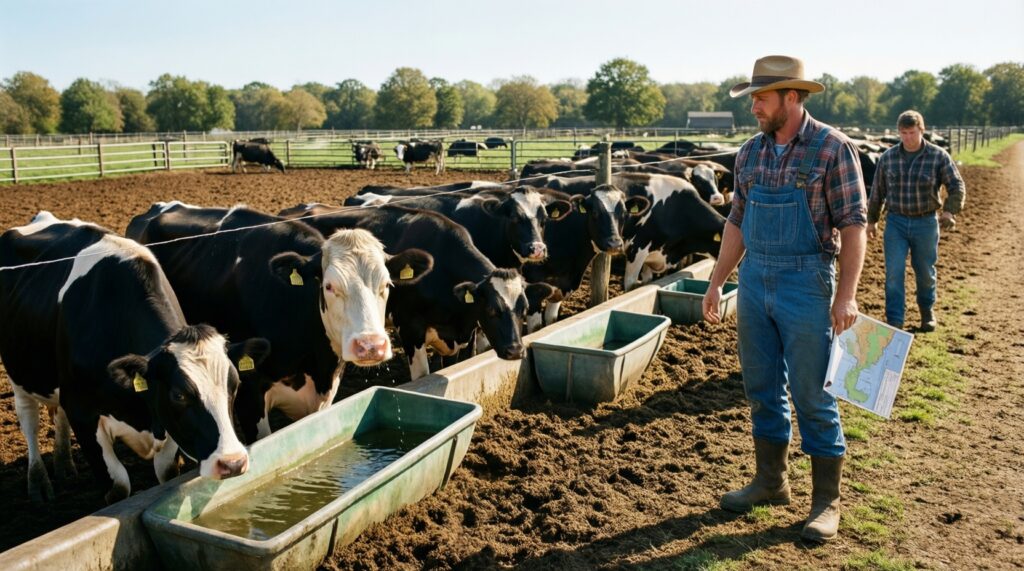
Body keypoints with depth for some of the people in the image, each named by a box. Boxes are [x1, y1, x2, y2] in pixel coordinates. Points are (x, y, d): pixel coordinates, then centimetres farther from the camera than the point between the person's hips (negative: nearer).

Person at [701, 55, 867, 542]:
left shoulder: (832, 148, -9)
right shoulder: (750, 153, 7)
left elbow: (853, 225, -10)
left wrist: (846, 294, -17)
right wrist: (716, 282, 10)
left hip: (806, 286, -5)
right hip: (754, 282, 6)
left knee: (811, 395, 2)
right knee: (762, 389, 13)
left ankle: (826, 502, 17)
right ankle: (770, 482, 30)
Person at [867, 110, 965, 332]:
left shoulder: (938, 156, -5)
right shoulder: (888, 157, 0)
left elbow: (957, 186, -7)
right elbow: (877, 191, 9)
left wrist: (950, 211, -23)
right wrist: (872, 220, 13)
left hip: (926, 222, -1)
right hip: (896, 222, 1)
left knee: (925, 271, 13)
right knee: (894, 272, -5)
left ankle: (927, 310, 38)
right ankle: (894, 321, 0)